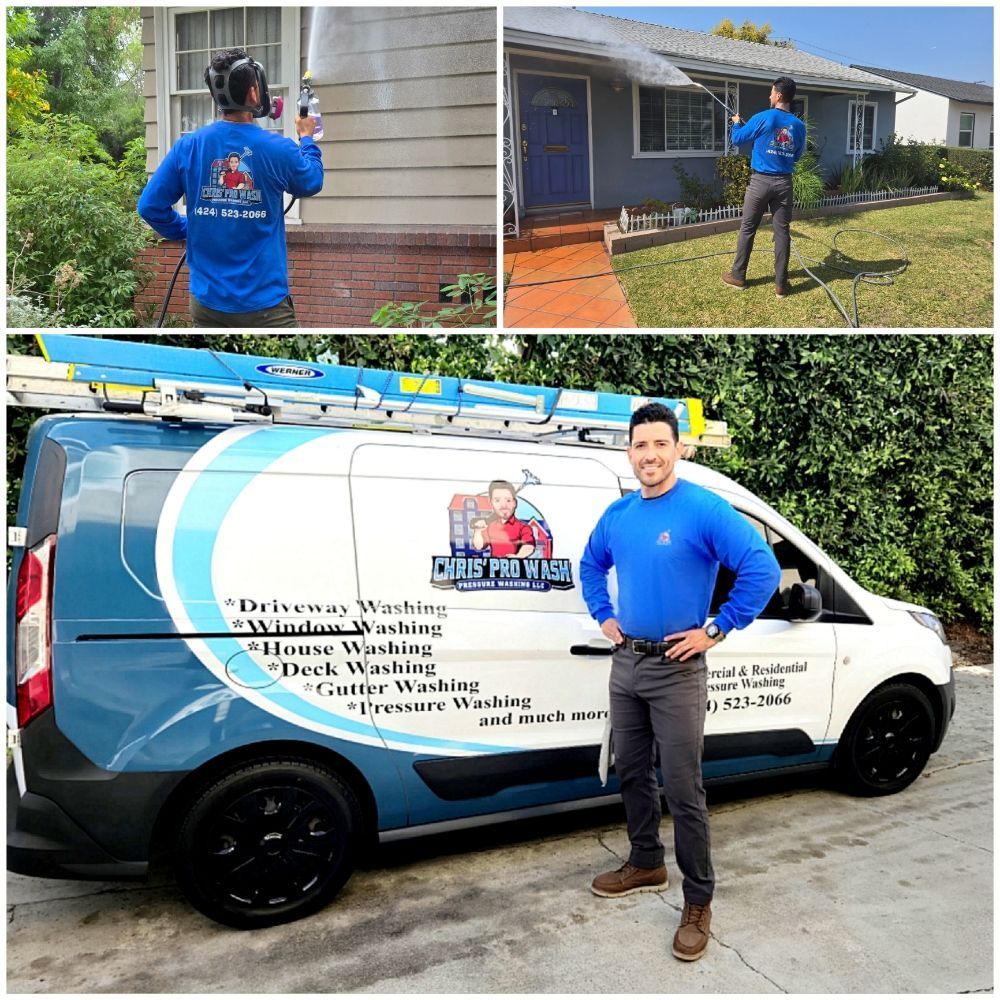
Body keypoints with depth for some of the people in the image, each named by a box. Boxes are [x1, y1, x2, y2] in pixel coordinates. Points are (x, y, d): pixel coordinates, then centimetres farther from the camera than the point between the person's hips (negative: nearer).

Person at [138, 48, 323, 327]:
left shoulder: (187, 147, -3)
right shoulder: (278, 149, -9)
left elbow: (150, 206, 1)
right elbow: (311, 184, 12)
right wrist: (306, 138, 29)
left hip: (208, 300, 4)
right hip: (264, 302, -3)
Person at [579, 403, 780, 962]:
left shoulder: (705, 510, -15)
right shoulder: (618, 514, 5)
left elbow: (763, 569, -21)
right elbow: (591, 565, 23)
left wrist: (717, 630, -18)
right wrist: (603, 616, 11)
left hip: (676, 670, -6)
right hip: (626, 665, 7)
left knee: (683, 790, -1)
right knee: (632, 772, 18)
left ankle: (699, 903, 16)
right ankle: (646, 866, 38)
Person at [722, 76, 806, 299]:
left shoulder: (763, 118, -8)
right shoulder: (799, 125, 4)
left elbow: (737, 139, 5)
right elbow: (797, 155, 17)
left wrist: (736, 123, 26)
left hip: (760, 181, -3)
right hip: (784, 183, 3)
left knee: (747, 229, 9)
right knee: (782, 231, 4)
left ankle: (737, 276, 16)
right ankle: (781, 284, 4)